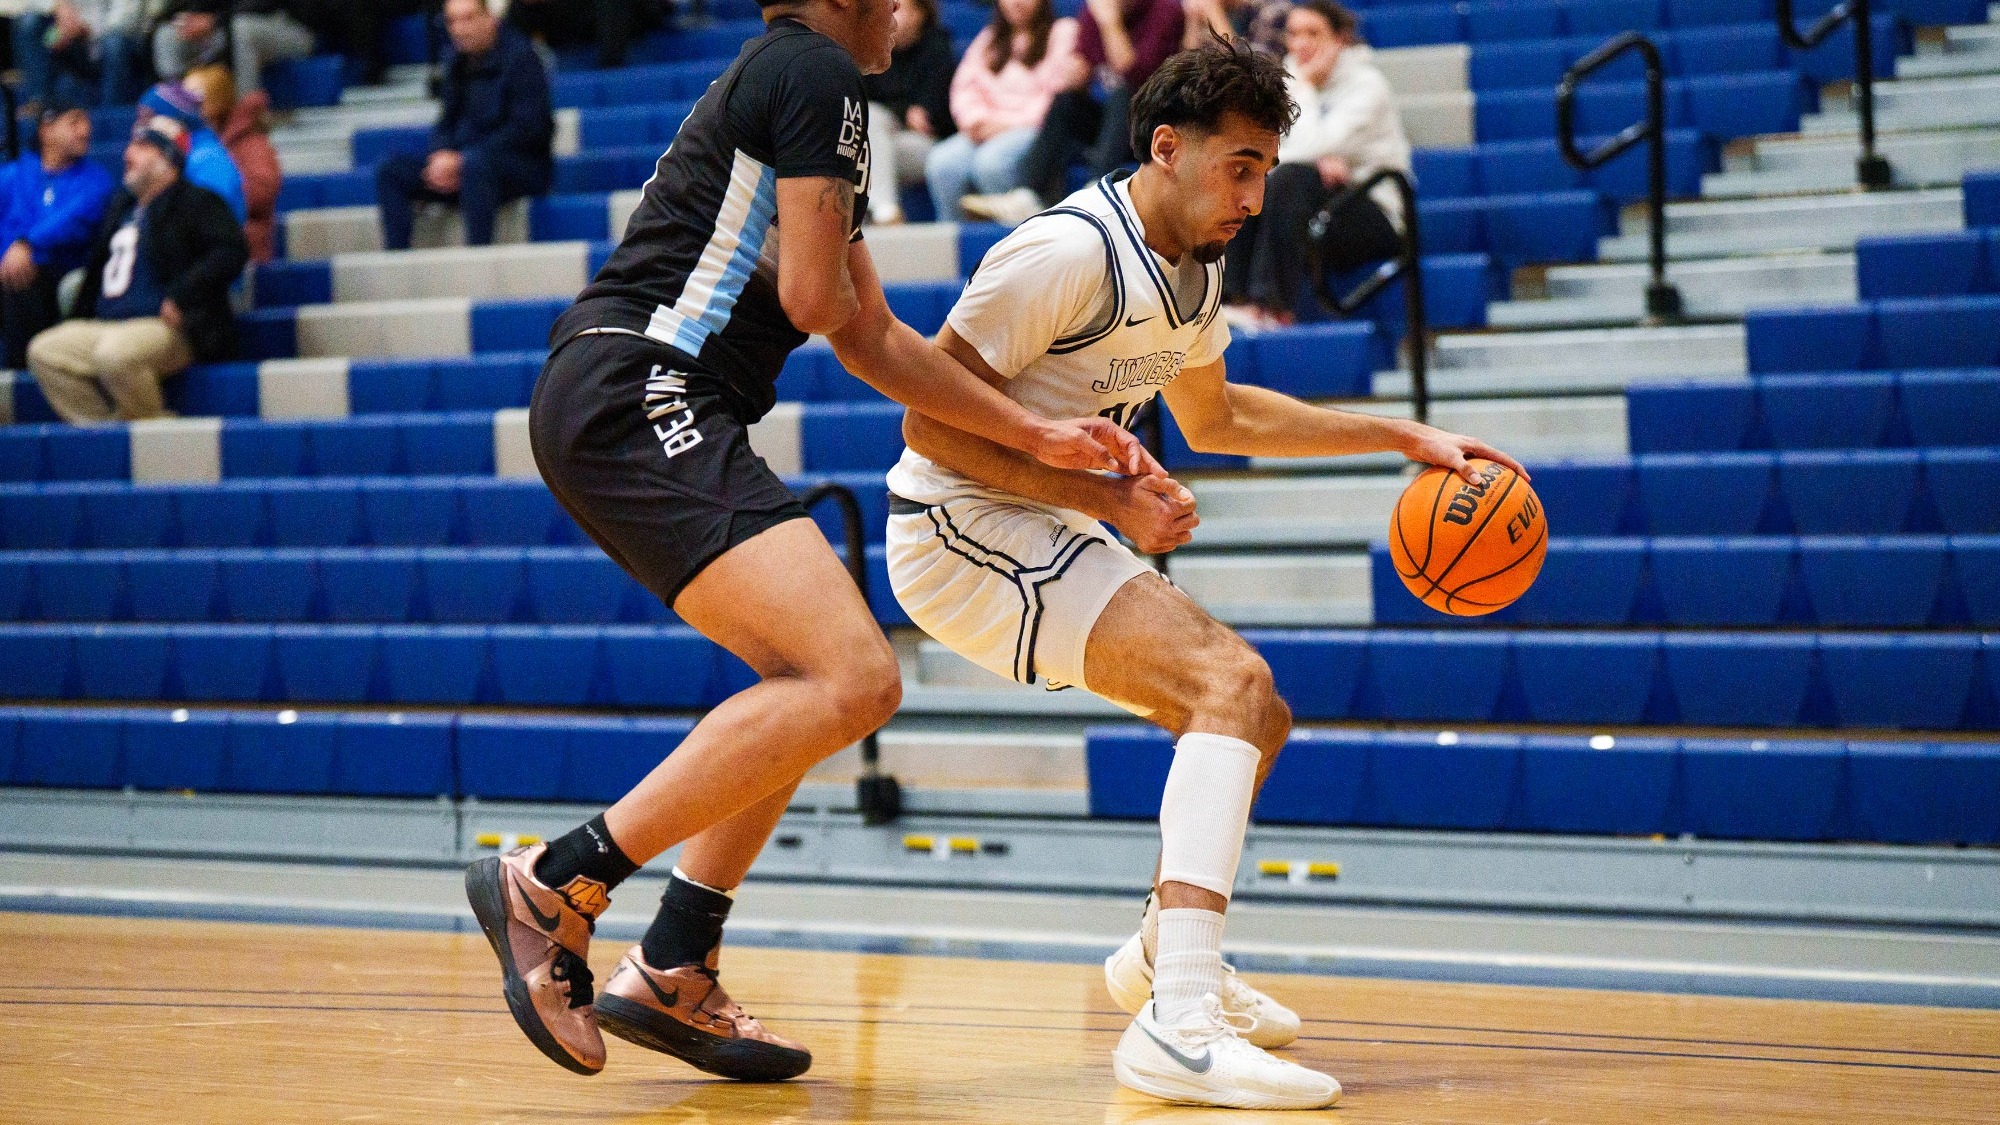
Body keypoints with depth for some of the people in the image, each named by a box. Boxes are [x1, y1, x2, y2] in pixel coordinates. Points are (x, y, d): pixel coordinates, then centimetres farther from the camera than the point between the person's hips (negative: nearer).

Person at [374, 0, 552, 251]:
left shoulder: (519, 56, -9)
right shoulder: (456, 59, 11)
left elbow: (526, 129, -15)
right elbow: (448, 120, 17)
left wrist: (461, 161, -20)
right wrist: (441, 156, -8)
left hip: (526, 166, -7)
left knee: (475, 164, -40)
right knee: (392, 170, -8)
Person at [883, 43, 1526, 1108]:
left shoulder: (1195, 270, 8)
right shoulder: (1069, 252, -22)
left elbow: (1215, 415, 28)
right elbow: (930, 421, -21)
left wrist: (1402, 438, 23)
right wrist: (1105, 499, -20)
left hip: (1040, 535, 10)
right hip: (959, 529, -10)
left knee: (1254, 721, 17)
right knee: (1231, 680, -25)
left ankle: (1165, 951, 40)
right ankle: (1180, 1022, -37)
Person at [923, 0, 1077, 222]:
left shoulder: (1063, 31, 10)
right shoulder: (988, 37, 28)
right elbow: (965, 85, 16)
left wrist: (1011, 123, -12)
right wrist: (976, 119, -6)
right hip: (987, 129, 5)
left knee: (990, 160, -36)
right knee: (940, 163, -25)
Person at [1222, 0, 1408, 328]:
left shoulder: (1367, 85, -7)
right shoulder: (1286, 82, 10)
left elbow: (1315, 145, -22)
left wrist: (1303, 85, -12)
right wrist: (1317, 163, -19)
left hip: (1374, 221, -5)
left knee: (1291, 177, -32)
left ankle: (1275, 306, -39)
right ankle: (1238, 299, -29)